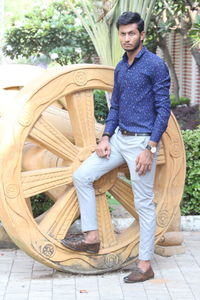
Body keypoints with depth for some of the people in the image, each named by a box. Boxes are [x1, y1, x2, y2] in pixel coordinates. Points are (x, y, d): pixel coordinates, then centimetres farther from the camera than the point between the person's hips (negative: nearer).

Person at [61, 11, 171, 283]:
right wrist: (106, 137, 4)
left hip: (142, 142, -8)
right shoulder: (120, 68, 12)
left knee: (144, 204, -1)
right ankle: (92, 238, 11)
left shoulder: (155, 65, -11)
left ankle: (145, 265, 8)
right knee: (82, 176, 4)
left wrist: (150, 148, -19)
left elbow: (163, 109, -14)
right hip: (119, 138, 8)